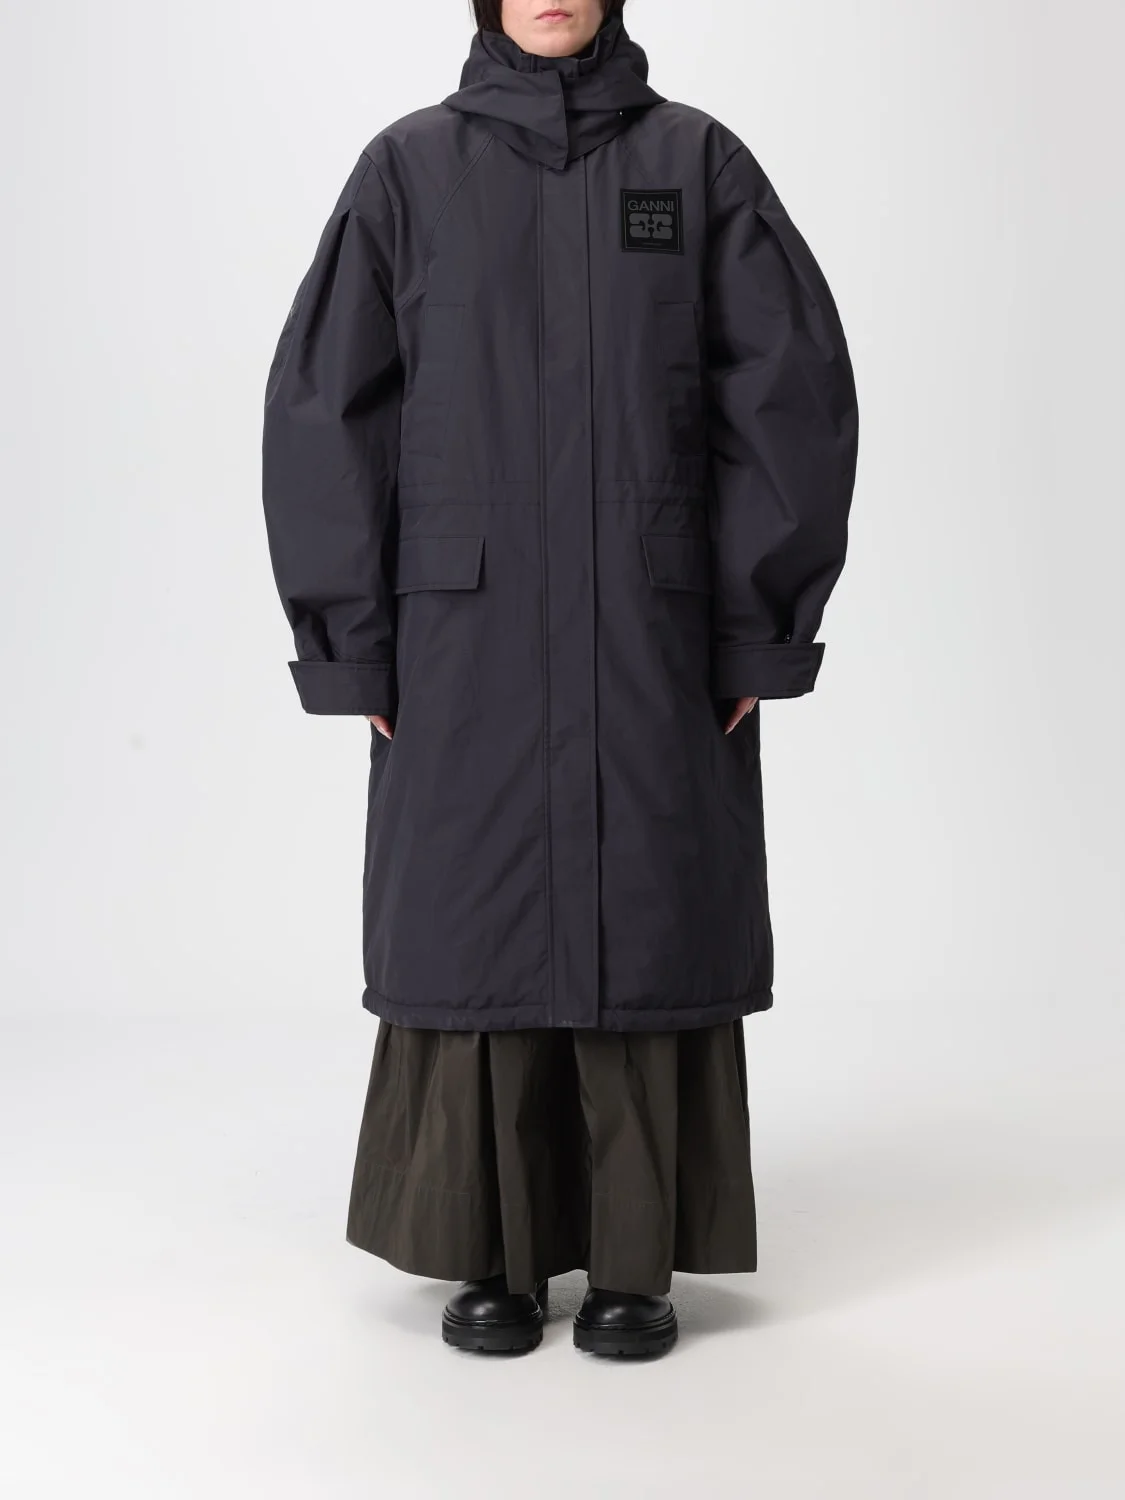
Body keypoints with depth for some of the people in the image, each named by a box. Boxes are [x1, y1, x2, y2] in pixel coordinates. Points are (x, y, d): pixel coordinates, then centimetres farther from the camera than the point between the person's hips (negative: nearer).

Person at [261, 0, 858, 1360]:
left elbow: (796, 392, 1)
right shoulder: (409, 169, 5)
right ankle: (492, 1256, 18)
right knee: (479, 924, 3)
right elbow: (324, 407, 2)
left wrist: (758, 628, -5)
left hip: (657, 631, 0)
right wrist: (359, 644, -4)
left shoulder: (699, 162, 5)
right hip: (468, 631, 0)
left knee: (649, 924, 3)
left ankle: (635, 1262, 15)